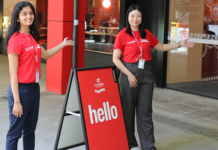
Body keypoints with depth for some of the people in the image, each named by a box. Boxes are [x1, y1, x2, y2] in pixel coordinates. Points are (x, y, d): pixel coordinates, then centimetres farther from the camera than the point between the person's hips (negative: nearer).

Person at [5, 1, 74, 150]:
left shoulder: (33, 37, 9)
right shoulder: (16, 39, -15)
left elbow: (45, 54, 28)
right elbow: (13, 73, -17)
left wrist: (63, 44, 20)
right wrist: (16, 101, -19)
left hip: (34, 88, 8)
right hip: (21, 89, -8)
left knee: (30, 131, 17)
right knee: (15, 132, 2)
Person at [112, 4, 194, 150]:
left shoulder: (146, 33, 8)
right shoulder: (122, 35, -5)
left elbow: (161, 47, 20)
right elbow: (115, 58, -7)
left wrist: (180, 44, 12)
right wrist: (129, 75, -13)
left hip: (146, 73, 4)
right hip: (129, 73, -3)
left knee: (145, 111, 6)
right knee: (128, 110, 5)